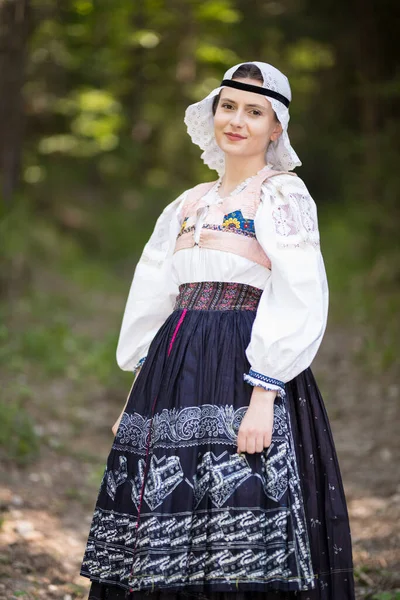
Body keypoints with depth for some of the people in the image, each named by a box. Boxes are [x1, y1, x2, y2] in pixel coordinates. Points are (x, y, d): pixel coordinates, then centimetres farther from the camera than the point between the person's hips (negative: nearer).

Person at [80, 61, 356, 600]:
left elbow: (298, 301, -11)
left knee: (239, 556, -10)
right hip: (176, 370, 7)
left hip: (243, 373, -7)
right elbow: (153, 298, 22)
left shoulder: (283, 195, -2)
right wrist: (140, 390, 17)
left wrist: (264, 397, -20)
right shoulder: (190, 203, 19)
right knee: (163, 554, 5)